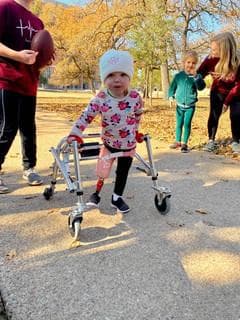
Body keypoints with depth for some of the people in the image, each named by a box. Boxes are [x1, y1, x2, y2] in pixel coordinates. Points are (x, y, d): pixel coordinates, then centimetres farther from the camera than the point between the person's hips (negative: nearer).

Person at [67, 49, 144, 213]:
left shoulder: (135, 97, -14)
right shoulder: (100, 99, -19)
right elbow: (86, 116, -16)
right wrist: (75, 134, -25)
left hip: (129, 145, 1)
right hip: (109, 144, -1)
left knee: (123, 173, 13)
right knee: (102, 172, 10)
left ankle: (117, 198, 33)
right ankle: (96, 193, 37)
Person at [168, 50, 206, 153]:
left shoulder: (197, 76, -5)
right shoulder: (178, 75, -3)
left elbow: (201, 87, -21)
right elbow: (172, 87, 6)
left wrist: (195, 76, -29)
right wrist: (171, 97, -9)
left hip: (190, 106, -1)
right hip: (179, 105, 1)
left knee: (187, 124, 0)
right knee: (179, 124, 11)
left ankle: (184, 143, 11)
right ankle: (178, 141, 24)